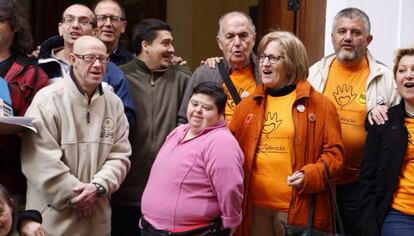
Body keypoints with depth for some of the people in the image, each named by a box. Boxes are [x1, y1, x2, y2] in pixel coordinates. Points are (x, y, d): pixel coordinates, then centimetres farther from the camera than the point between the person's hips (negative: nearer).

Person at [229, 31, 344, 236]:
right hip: (254, 205, 4)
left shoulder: (319, 104, 0)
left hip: (299, 208, -3)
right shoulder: (248, 104, 12)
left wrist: (311, 175, -18)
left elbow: (334, 152, -3)